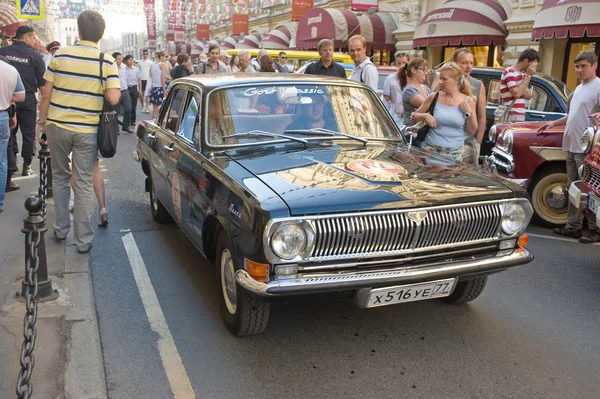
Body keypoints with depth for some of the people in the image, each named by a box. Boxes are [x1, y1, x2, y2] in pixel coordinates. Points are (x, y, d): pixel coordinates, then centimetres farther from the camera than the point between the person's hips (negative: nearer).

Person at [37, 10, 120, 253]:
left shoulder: (60, 55, -2)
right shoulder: (108, 61, -5)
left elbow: (46, 94, -1)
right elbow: (113, 99, -13)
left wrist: (42, 123, 10)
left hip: (57, 126, 1)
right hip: (87, 131, -1)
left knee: (60, 177, 20)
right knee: (84, 184, 5)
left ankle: (61, 229, 29)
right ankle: (83, 240, 9)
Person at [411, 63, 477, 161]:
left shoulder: (467, 101, 2)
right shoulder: (434, 98, 2)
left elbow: (472, 132, 5)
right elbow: (414, 117, 11)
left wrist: (468, 113, -9)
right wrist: (424, 115, -9)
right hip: (430, 148, 0)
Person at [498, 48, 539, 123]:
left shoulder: (519, 74, 18)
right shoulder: (510, 73, -10)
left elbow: (529, 95, 17)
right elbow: (516, 93, -21)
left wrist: (524, 92, -7)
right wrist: (528, 76, -15)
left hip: (520, 115, 9)